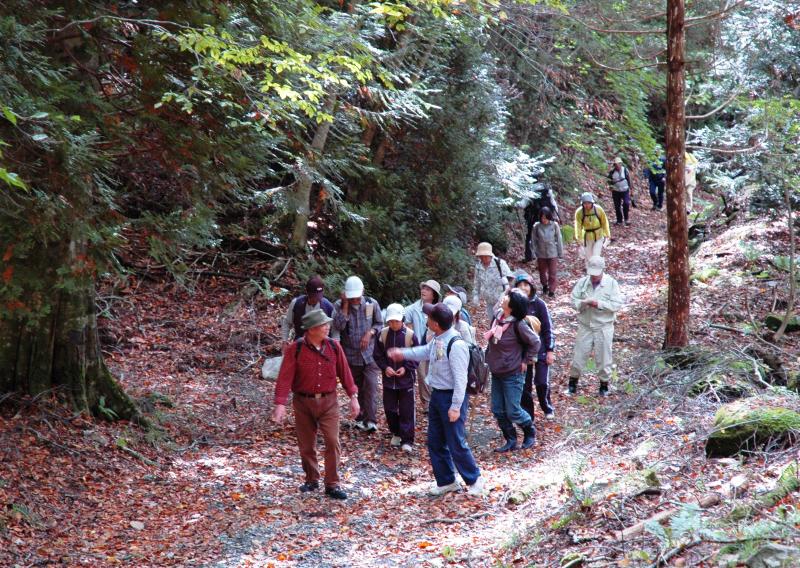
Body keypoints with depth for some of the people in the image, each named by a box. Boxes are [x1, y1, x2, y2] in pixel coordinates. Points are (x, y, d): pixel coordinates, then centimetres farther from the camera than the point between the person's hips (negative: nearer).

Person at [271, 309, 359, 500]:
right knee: (307, 445, 10)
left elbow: (344, 372, 5)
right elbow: (285, 377, -14)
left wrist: (353, 396, 3)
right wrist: (280, 404, -21)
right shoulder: (295, 349, -10)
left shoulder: (334, 346, -1)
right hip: (303, 403, -1)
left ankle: (332, 484, 1)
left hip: (328, 401, 1)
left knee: (333, 441, -8)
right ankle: (312, 480, 29)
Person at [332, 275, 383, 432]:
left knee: (370, 386, -13)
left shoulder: (372, 304, -2)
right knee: (356, 388, 10)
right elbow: (338, 326, -19)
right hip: (350, 355, 1)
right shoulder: (339, 305, -5)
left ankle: (370, 421, -15)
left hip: (369, 354, -1)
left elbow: (379, 324, 8)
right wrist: (346, 304, -19)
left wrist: (370, 333, -12)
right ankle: (360, 418, 21)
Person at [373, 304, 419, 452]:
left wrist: (406, 368, -15)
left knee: (406, 411, 1)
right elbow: (378, 355, 4)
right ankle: (396, 433, 32)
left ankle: (407, 440, 7)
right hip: (388, 379, 3)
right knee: (389, 409, 11)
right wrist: (385, 367, -11)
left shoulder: (410, 335, -11)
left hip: (406, 380, -3)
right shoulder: (383, 334, -4)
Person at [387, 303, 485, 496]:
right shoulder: (437, 339, 2)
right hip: (436, 395, 9)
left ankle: (474, 479, 17)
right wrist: (402, 353, 30)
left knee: (456, 444, -2)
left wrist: (455, 407, -24)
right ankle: (446, 481, 28)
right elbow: (426, 351, 26)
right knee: (435, 442, 15)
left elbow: (460, 379, -25)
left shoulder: (456, 345, -26)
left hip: (451, 397, -9)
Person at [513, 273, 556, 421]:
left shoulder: (539, 304, -9)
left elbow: (548, 328, -6)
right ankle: (527, 415, 18)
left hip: (540, 350, -3)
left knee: (542, 383, -7)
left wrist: (550, 350, -8)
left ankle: (548, 408, 19)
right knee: (524, 385, 5)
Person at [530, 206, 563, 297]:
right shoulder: (536, 226, -10)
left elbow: (558, 240, -4)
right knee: (542, 272, 19)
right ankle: (545, 285, 43)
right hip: (541, 254, 2)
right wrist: (535, 253, -1)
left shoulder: (554, 225, -12)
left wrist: (560, 253, -1)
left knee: (552, 273, 1)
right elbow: (534, 241, -1)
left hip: (553, 254, -2)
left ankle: (552, 290, 13)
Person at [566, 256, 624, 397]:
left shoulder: (611, 283, -8)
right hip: (585, 326, 2)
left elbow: (617, 304, -13)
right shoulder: (582, 282, -1)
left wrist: (599, 304, -22)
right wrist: (583, 303, -20)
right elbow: (573, 300, 1)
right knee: (579, 354, 7)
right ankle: (572, 384, 22)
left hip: (604, 326, -2)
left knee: (603, 357, 7)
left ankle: (604, 385, 24)